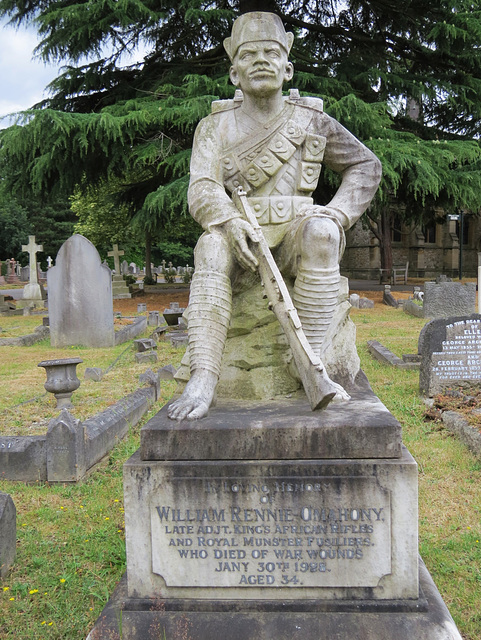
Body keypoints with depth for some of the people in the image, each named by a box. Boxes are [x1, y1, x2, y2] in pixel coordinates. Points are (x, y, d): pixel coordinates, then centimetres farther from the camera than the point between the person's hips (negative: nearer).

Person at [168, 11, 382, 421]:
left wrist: (337, 216, -4)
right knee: (212, 246, -33)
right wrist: (229, 220, -31)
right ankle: (203, 379, -39)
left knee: (320, 232, -34)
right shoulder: (215, 126, 6)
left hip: (294, 234, 0)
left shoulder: (312, 121, 7)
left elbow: (366, 167, 13)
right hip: (241, 235, 0)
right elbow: (202, 190, -8)